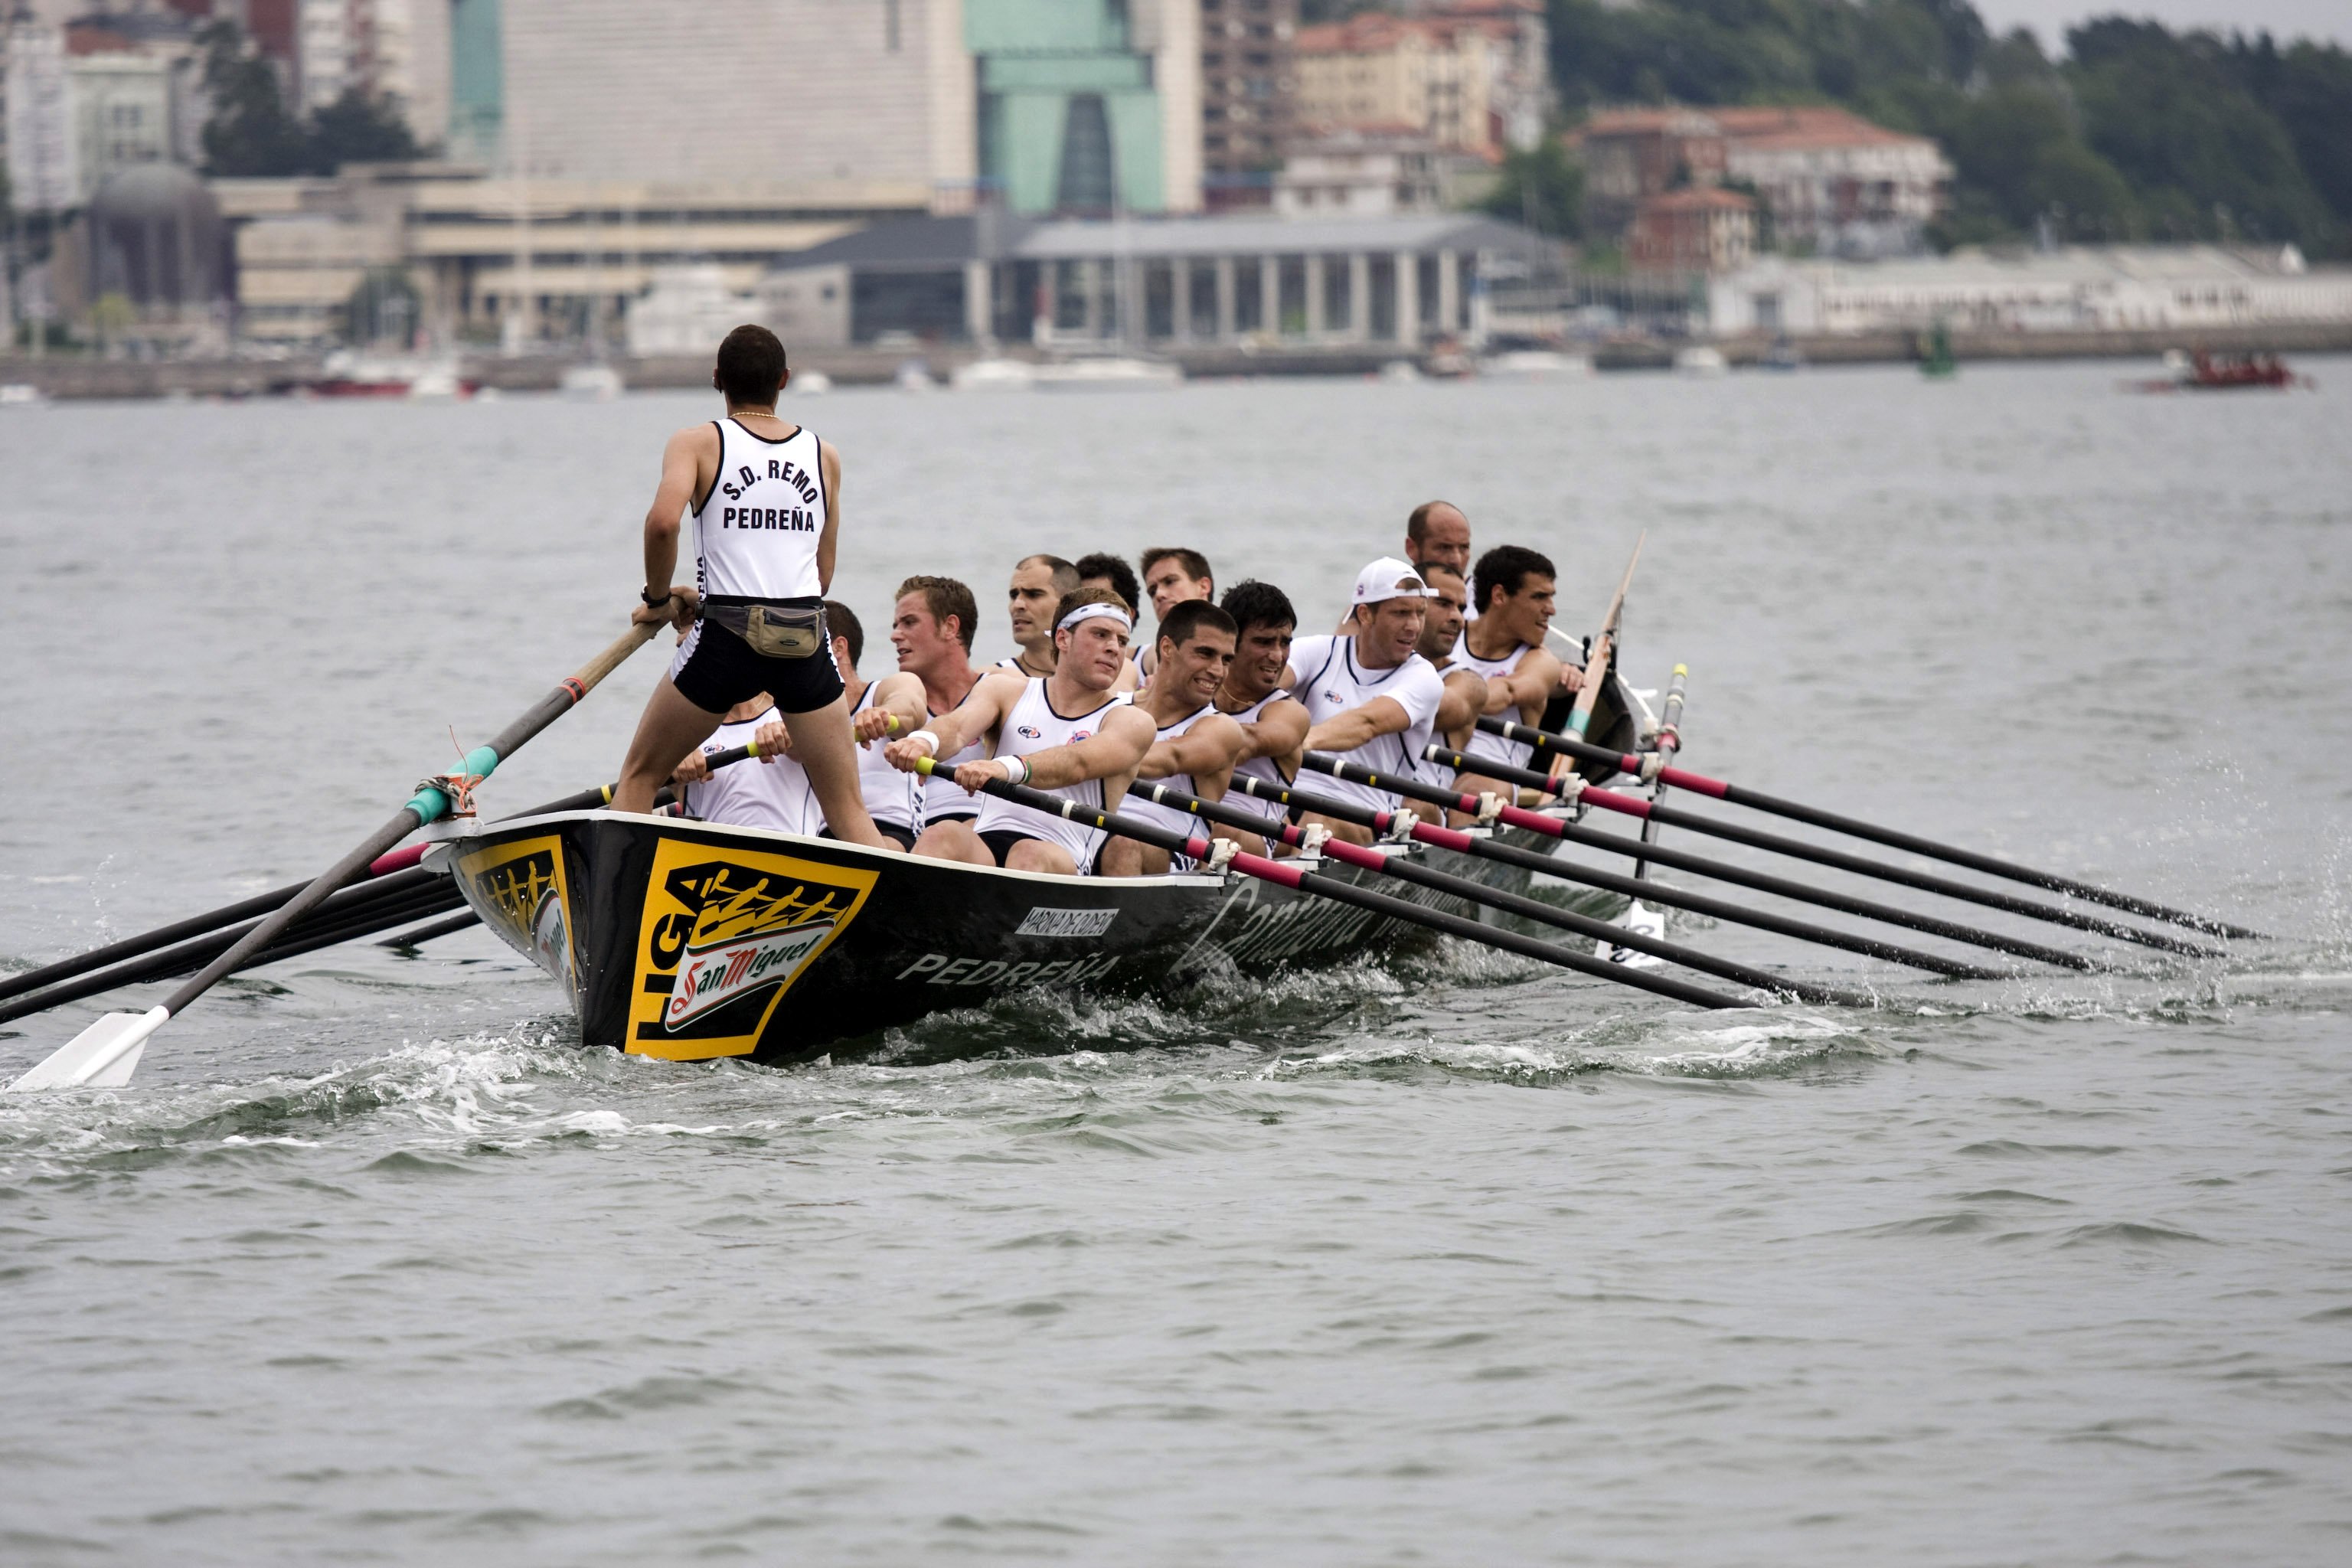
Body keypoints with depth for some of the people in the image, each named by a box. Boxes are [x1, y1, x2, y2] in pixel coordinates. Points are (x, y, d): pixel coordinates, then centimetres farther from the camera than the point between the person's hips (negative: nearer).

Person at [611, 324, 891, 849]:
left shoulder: (698, 443, 4)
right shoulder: (825, 455, 15)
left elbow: (663, 520, -16)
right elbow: (823, 572, 16)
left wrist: (658, 599, 1)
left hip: (728, 639, -2)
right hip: (807, 640, 2)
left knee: (639, 776, 15)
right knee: (848, 809, 7)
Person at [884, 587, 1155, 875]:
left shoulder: (1132, 723, 9)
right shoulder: (1008, 691, 19)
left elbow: (1077, 765, -13)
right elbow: (957, 727, -2)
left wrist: (1007, 768, -36)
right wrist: (924, 740, -30)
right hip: (987, 846, 2)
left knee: (1030, 854, -35)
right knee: (942, 835, -30)